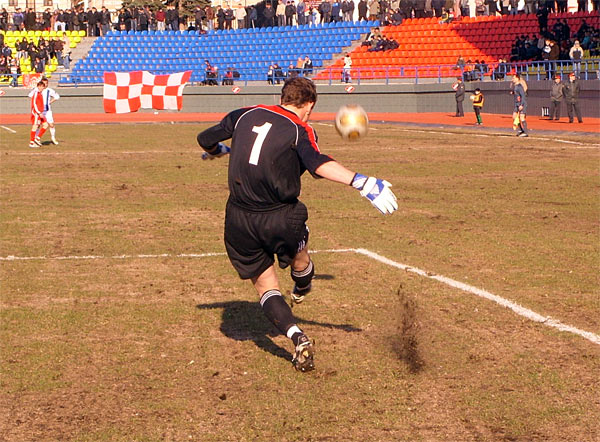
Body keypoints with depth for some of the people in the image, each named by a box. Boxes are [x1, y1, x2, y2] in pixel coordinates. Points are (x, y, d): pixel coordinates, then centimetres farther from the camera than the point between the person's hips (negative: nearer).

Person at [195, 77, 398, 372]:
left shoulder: (245, 115, 8)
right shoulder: (300, 129, -7)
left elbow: (206, 139, 19)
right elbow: (317, 164, -28)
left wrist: (218, 151, 43)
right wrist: (360, 182, -37)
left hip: (239, 220, 3)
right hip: (280, 219, -3)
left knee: (264, 284, 12)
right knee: (297, 254, 31)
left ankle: (299, 340, -6)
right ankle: (302, 290, 61)